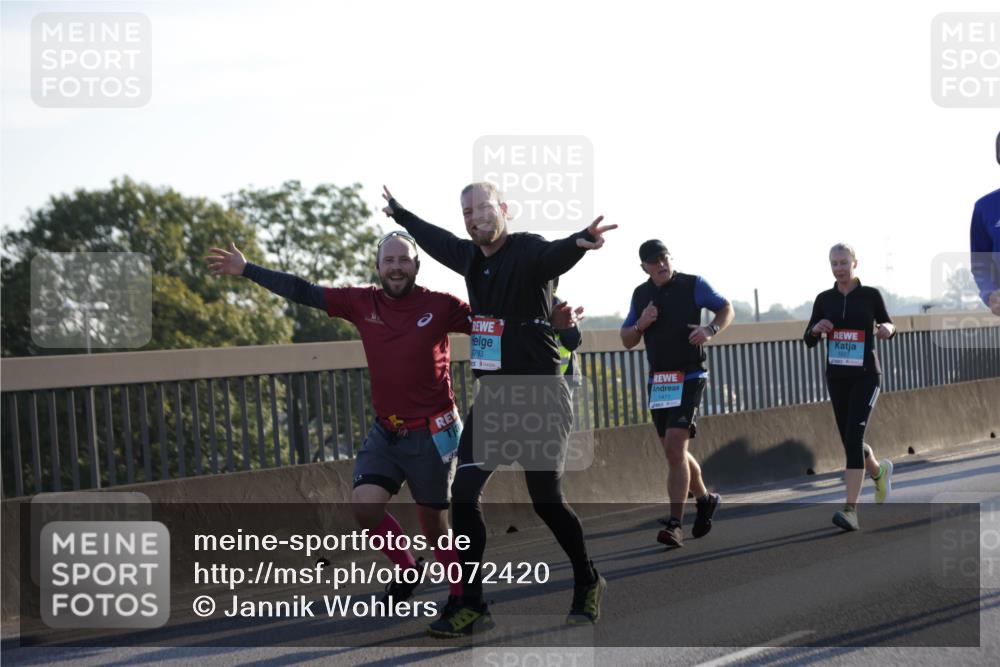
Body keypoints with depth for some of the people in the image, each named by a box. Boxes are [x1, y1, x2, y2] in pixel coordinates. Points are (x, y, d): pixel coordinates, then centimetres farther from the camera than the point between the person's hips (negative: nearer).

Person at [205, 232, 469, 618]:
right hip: (385, 432, 4)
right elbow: (303, 292, 4)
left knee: (434, 524, 2)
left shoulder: (441, 307, -11)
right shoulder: (363, 304, -1)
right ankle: (407, 569, 17)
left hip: (431, 436, -4)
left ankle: (460, 597, 24)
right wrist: (245, 270, 6)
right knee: (365, 505, -10)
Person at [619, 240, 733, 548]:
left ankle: (675, 524, -19)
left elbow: (726, 309, 5)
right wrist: (640, 325, -9)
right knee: (674, 451, 13)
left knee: (675, 448, -18)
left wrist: (710, 330, -15)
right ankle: (704, 499, 37)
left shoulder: (693, 285, -4)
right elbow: (626, 341, 13)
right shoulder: (640, 294, 9)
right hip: (658, 381, 6)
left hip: (689, 378, -6)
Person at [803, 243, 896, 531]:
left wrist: (888, 329, -13)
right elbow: (809, 341, 4)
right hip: (837, 377, 4)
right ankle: (879, 471, 47)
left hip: (865, 376, -4)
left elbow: (888, 326, 10)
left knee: (853, 438, -17)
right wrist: (816, 329, -18)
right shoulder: (824, 299, 3)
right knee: (850, 441, 12)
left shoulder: (871, 295, -4)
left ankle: (850, 511, -20)